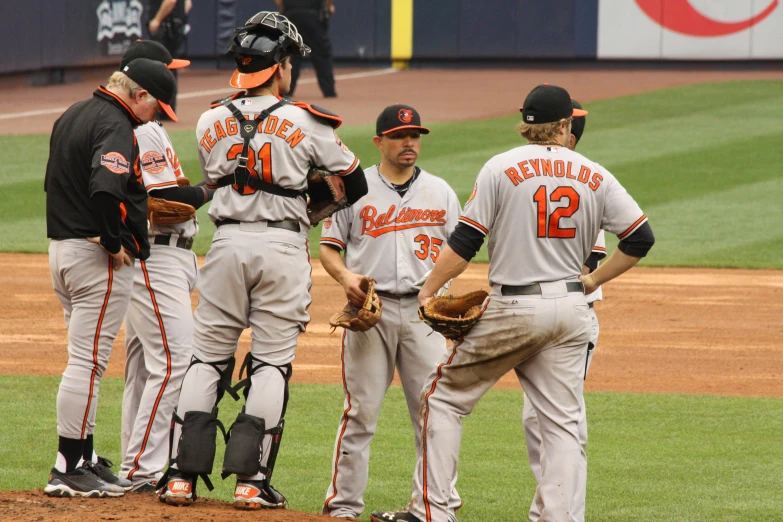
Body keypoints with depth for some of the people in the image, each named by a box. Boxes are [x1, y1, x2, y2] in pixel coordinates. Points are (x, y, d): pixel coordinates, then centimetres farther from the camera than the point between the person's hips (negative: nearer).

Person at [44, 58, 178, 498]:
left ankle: (85, 461, 22)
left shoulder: (72, 116, 15)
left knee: (86, 361, 16)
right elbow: (106, 188, -32)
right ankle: (68, 470, -6)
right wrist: (115, 243, -19)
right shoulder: (116, 127, -16)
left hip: (61, 247, 10)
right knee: (88, 361, -7)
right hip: (98, 257, -10)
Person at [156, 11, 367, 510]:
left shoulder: (211, 122, 4)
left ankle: (183, 473, 4)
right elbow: (354, 184, 3)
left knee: (208, 357, 8)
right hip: (283, 246, -2)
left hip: (228, 243, 2)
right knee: (272, 362, 2)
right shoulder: (306, 122, -4)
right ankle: (252, 479, -2)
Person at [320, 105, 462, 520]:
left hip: (423, 310, 2)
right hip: (369, 309, -2)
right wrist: (345, 276, -13)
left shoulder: (440, 192, 12)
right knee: (361, 411, -3)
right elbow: (329, 247, 8)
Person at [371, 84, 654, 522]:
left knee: (445, 395, 7)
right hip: (572, 310, 3)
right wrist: (592, 281, 12)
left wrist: (428, 291, 0)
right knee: (563, 420, 7)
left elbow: (465, 242, -8)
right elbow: (641, 238, 4)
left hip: (514, 309, -3)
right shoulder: (596, 177, 5)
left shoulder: (502, 167, -5)